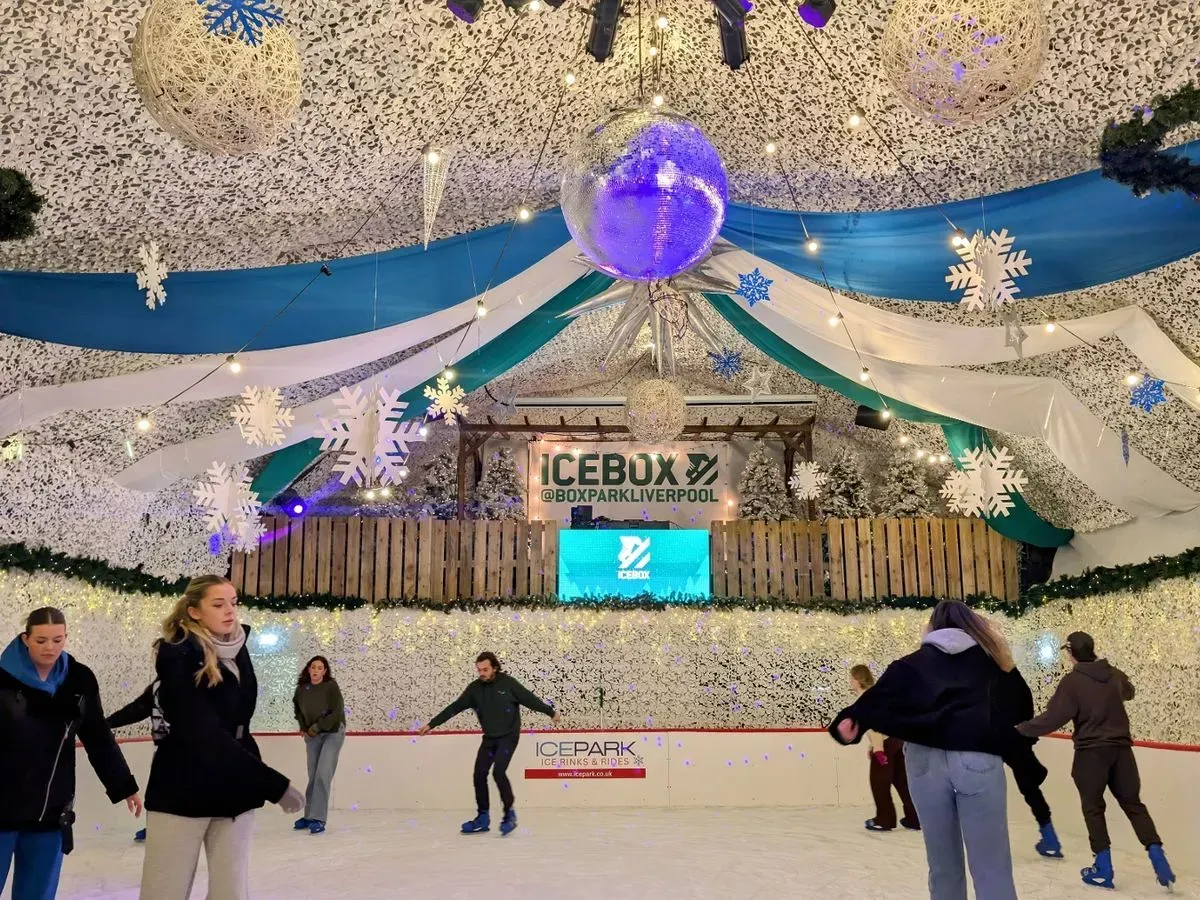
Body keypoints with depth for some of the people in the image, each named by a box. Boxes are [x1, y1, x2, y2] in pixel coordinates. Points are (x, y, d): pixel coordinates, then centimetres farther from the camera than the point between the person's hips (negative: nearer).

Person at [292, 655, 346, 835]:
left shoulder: (331, 686, -16)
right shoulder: (302, 688, -3)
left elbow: (337, 712, -18)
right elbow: (298, 708, 17)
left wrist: (316, 727, -14)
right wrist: (303, 728, 6)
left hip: (332, 733, -4)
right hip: (312, 736, 4)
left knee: (323, 775, -12)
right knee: (313, 776, 7)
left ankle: (318, 819, -8)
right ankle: (309, 815, 20)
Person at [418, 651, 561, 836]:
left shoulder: (508, 683, -12)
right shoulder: (475, 688, -2)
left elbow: (529, 699, -6)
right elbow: (454, 708, 0)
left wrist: (551, 712, -1)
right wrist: (431, 724, -2)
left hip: (508, 736, -5)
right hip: (489, 738, 5)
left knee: (498, 772, -19)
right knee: (479, 775, 1)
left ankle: (509, 814, -3)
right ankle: (483, 818, 16)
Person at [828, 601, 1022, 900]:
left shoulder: (914, 663, 13)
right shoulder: (990, 658, 19)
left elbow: (882, 695, -1)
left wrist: (851, 719, -13)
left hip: (926, 761, 1)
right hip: (979, 761, -1)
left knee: (944, 867, 14)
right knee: (992, 869, 2)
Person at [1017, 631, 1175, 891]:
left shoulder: (1072, 681, -15)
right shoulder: (1114, 674, 4)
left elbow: (1053, 718, -17)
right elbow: (1128, 692, 28)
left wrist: (1021, 729, -8)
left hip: (1091, 751, -5)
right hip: (1121, 747, 5)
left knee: (1094, 808, 7)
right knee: (1133, 803, 14)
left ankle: (1103, 868, 8)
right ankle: (1158, 857, 3)